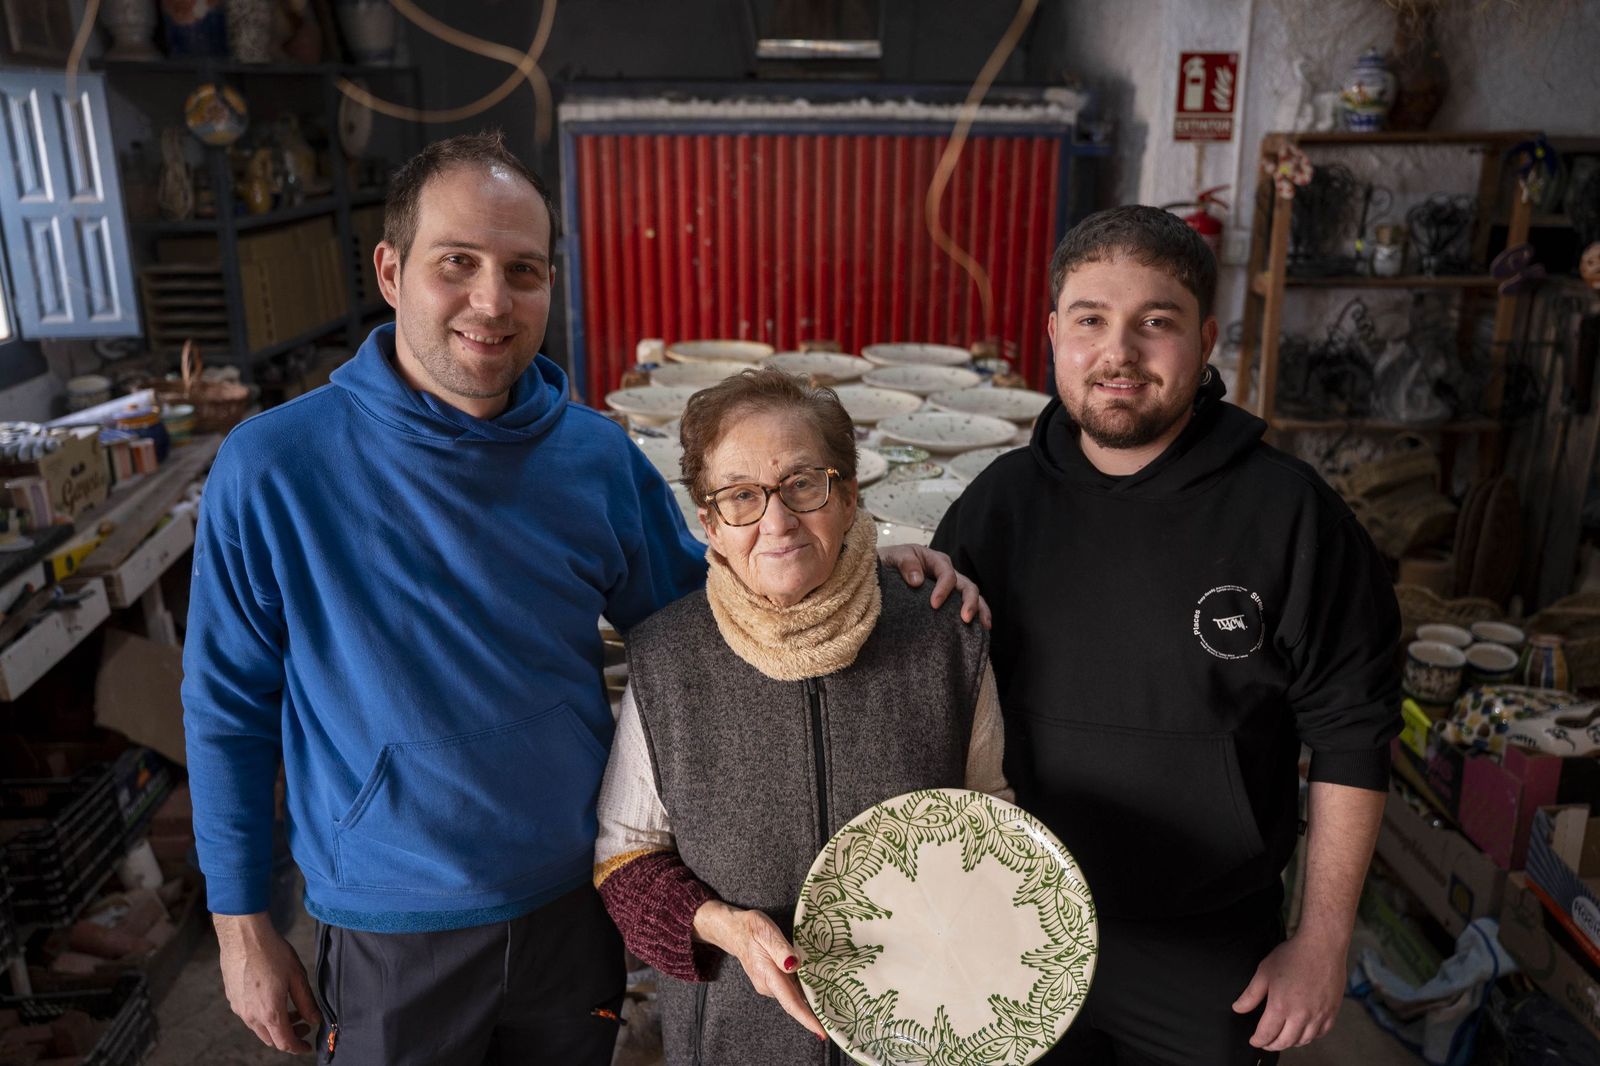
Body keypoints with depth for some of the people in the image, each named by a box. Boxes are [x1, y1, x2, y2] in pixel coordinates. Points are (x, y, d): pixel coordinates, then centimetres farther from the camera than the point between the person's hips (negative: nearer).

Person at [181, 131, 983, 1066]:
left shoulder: (597, 457, -9)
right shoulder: (272, 470, -16)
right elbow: (229, 709, -6)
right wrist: (243, 926, -1)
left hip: (576, 908, 2)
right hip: (388, 940, -2)